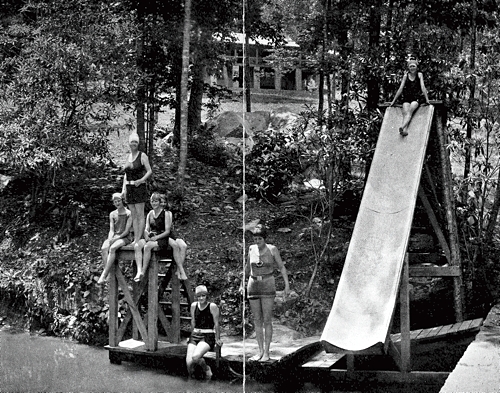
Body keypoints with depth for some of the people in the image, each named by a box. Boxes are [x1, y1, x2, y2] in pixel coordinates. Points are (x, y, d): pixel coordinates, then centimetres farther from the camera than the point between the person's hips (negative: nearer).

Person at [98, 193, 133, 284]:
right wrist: (110, 239, -11)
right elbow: (111, 230, 9)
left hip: (124, 238, -5)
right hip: (114, 237, 5)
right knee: (104, 249, -28)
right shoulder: (112, 214, 16)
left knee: (112, 248, -34)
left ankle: (104, 275, -38)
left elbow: (127, 231, -6)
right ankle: (111, 274, -35)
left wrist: (116, 238, -16)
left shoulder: (128, 213, 1)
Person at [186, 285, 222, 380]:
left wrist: (217, 339, 1)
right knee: (189, 362, -19)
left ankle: (206, 368, 1)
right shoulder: (194, 305, 8)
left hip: (208, 336, -4)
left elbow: (216, 324, 0)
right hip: (195, 336, 4)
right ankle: (191, 376, 11)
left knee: (195, 357, -30)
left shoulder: (212, 306, -5)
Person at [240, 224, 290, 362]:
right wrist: (242, 283, 21)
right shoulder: (251, 249, 4)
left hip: (267, 286, -4)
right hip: (253, 286, 4)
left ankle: (266, 352, 0)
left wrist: (287, 285, -8)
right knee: (257, 320, 6)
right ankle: (260, 351, 12)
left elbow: (282, 267, -1)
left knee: (267, 320, -4)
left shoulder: (272, 249, -5)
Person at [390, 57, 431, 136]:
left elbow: (423, 87, -1)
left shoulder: (419, 75, 5)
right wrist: (393, 101, 8)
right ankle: (405, 130, -47)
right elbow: (400, 89, 10)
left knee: (410, 111, -30)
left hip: (417, 98, -2)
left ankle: (402, 127, -51)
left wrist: (427, 100, -8)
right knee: (405, 113, -26)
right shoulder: (405, 76, 9)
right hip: (407, 97, 2)